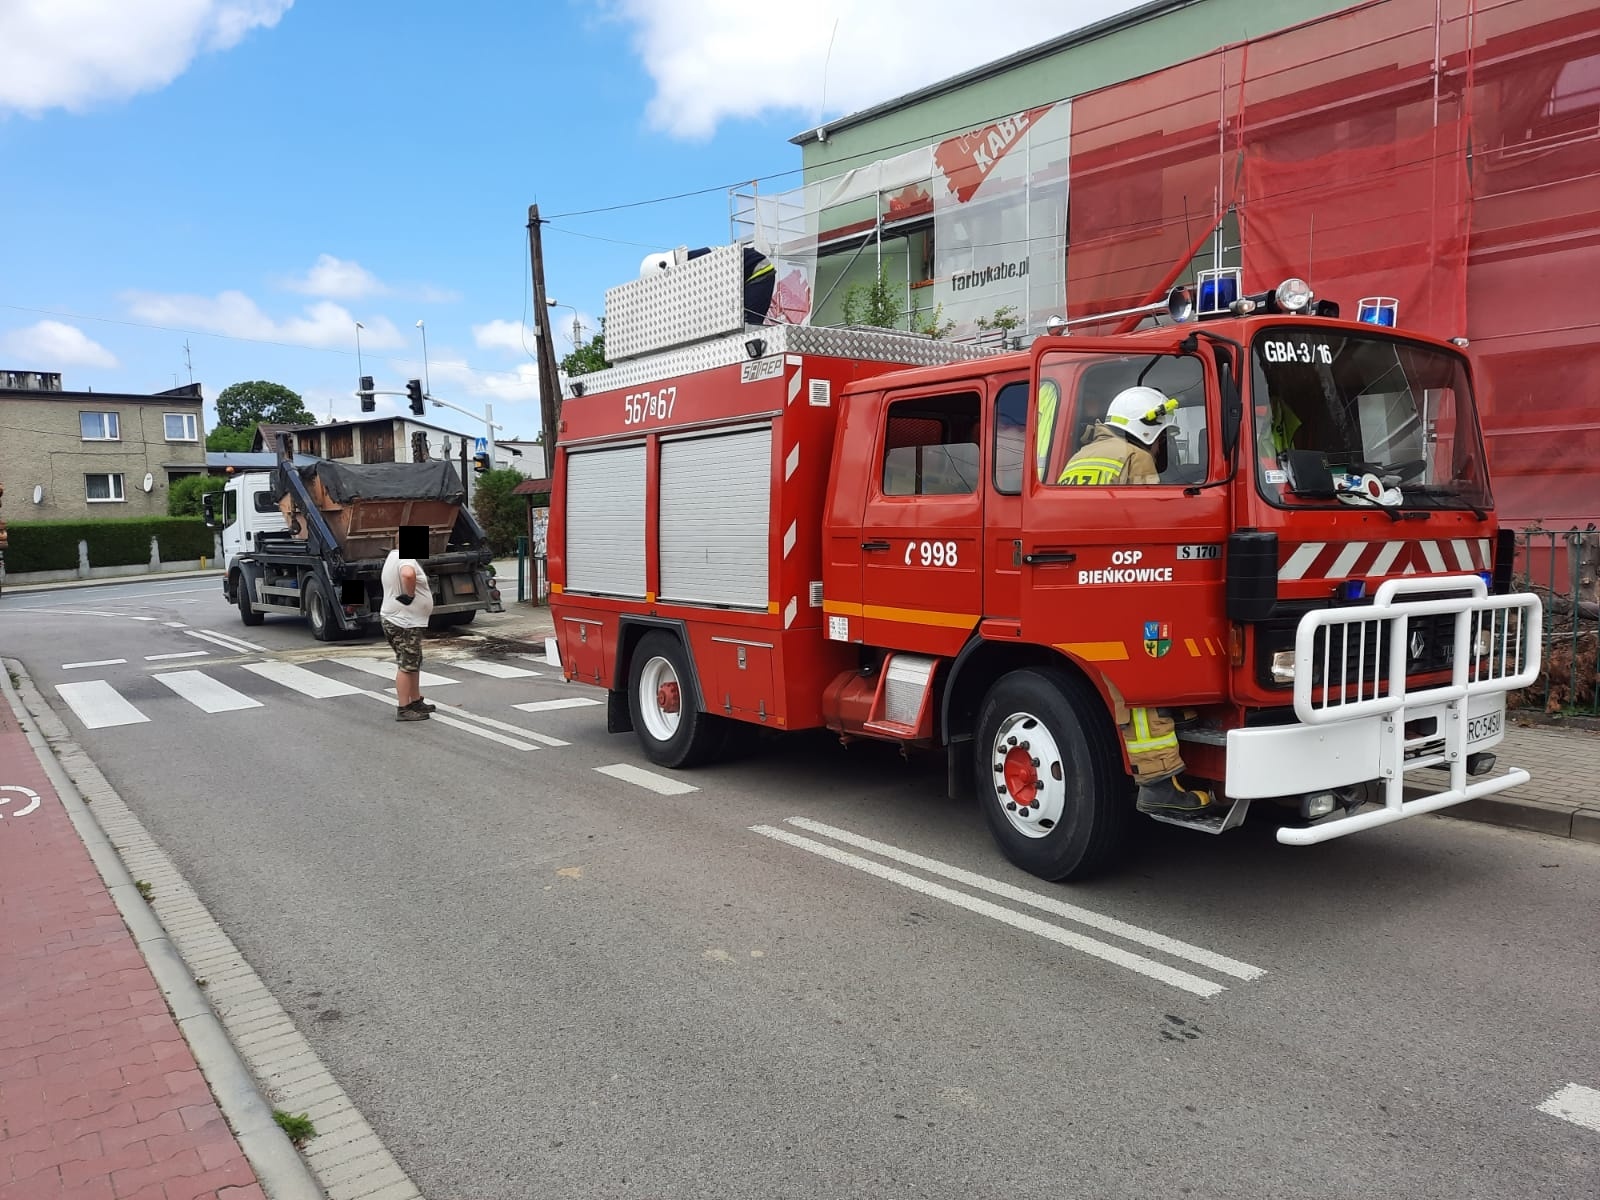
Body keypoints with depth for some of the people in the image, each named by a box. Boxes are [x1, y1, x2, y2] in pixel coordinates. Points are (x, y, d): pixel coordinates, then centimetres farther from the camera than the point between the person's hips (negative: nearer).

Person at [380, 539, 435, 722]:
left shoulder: (394, 556, 14)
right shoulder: (406, 559, -21)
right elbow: (408, 574, -43)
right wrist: (409, 594, -28)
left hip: (408, 621, 10)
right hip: (404, 623, -10)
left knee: (414, 664, 18)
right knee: (406, 666, -4)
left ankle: (416, 701, 28)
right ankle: (403, 709, 2)